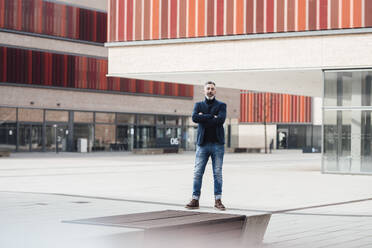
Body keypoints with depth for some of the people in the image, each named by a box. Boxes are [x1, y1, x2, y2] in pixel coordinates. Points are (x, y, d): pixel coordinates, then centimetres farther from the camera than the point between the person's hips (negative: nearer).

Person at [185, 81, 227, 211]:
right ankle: (195, 199, 1)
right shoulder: (198, 105, 12)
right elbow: (194, 117, -8)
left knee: (218, 173, 1)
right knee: (197, 173, -3)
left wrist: (204, 118, -7)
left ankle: (218, 200, 6)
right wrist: (212, 117, -10)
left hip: (217, 143, -1)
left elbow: (221, 120, -12)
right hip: (203, 144, 1)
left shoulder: (221, 105, 7)